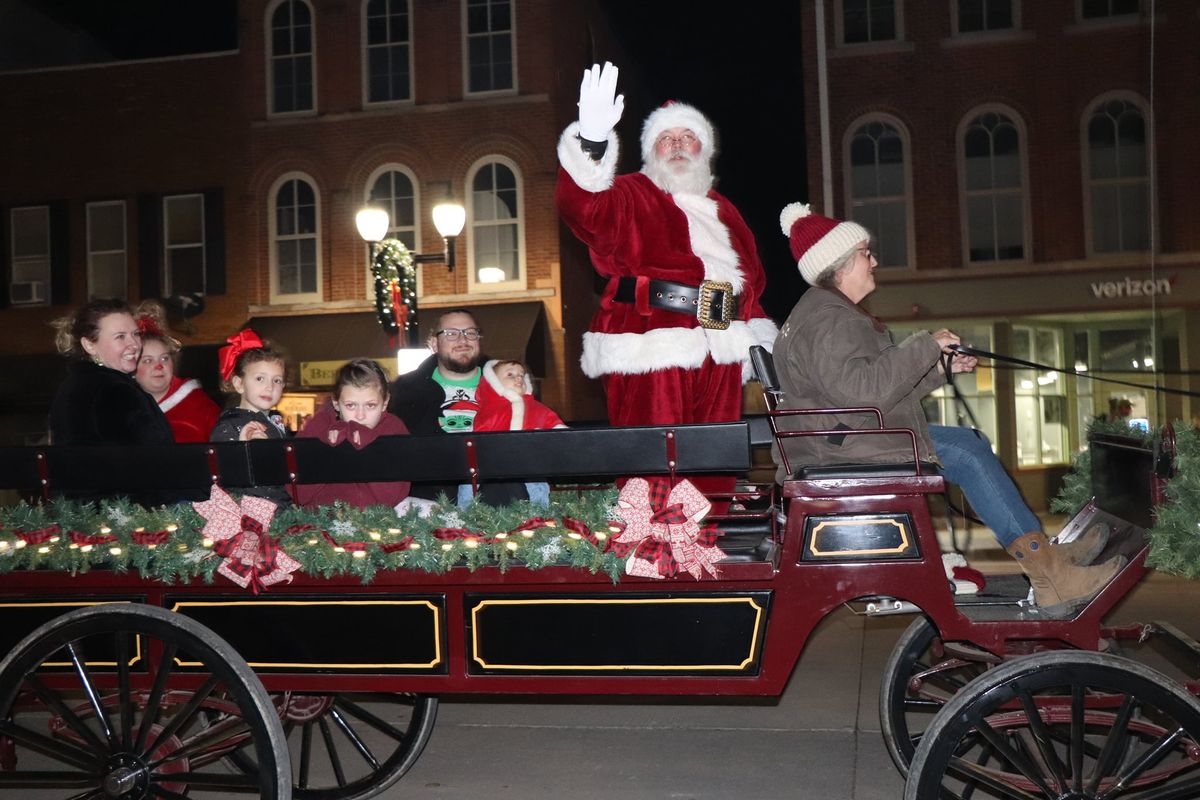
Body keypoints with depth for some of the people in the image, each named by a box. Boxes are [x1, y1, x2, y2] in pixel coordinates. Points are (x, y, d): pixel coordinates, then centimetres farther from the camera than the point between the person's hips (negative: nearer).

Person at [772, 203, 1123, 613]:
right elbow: (861, 390, -31)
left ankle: (1049, 556, 8)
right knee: (967, 455, -13)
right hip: (841, 455, -11)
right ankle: (1048, 570, -6)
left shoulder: (832, 313, 19)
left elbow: (889, 388, 20)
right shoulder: (827, 319, -16)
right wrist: (926, 347, -21)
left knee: (972, 442, 9)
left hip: (844, 440, 11)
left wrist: (941, 368, 10)